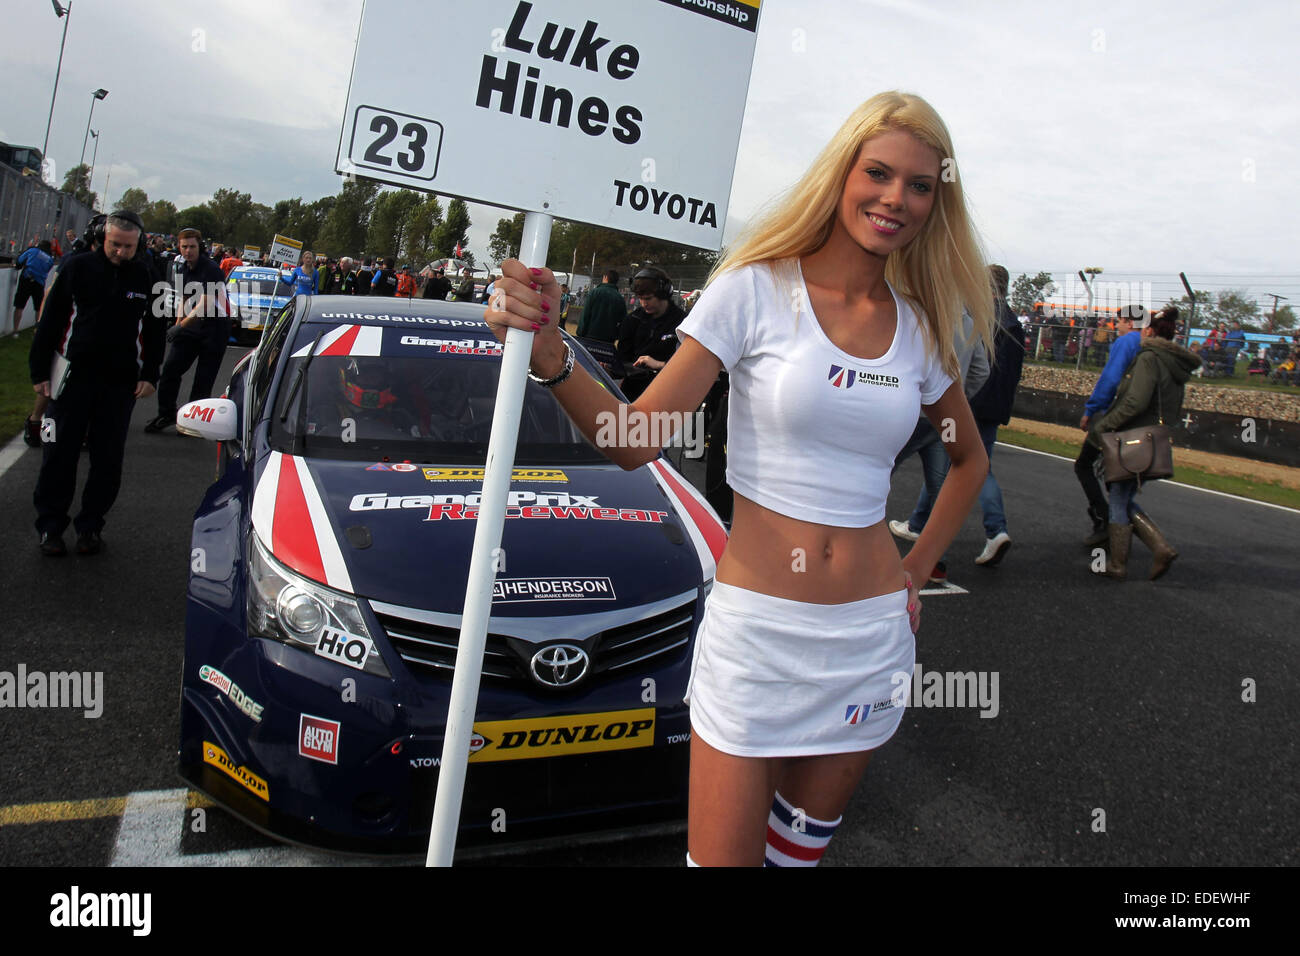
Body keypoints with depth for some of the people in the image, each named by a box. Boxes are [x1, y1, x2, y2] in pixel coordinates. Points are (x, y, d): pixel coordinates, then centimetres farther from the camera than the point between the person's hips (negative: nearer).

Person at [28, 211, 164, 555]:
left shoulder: (145, 277, 4)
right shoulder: (78, 267, -1)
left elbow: (154, 330, 11)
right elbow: (51, 321, 1)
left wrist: (149, 375, 3)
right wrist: (40, 371, -1)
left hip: (122, 383, 2)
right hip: (74, 377, -1)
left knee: (108, 460, 5)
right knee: (59, 455, 3)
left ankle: (90, 526, 18)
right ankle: (50, 526, 15)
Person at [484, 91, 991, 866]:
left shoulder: (919, 328, 5)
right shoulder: (756, 290, -8)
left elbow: (970, 458, 22)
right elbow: (634, 440, -13)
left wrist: (915, 571, 11)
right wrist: (550, 354, -30)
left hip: (870, 634, 4)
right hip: (756, 627, -4)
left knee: (802, 842, 20)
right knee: (724, 852, 4)